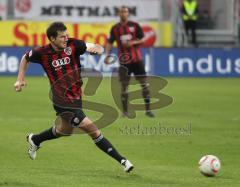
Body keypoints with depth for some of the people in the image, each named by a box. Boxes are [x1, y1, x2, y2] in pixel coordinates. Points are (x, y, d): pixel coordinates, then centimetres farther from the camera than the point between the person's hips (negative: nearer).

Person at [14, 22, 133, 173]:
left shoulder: (73, 45, -8)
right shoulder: (43, 53, -10)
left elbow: (97, 47, -14)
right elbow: (25, 58, 10)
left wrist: (97, 49, -37)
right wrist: (21, 79, 6)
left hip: (76, 97, 6)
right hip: (63, 102, -6)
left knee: (66, 130, 29)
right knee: (93, 130, -12)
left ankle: (34, 140, 52)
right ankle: (122, 160, -7)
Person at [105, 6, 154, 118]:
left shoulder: (135, 26, 2)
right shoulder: (115, 28, 4)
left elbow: (142, 40, 2)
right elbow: (110, 43, 7)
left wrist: (133, 42, -16)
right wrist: (107, 55, -8)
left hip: (137, 59, 0)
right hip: (124, 61, 0)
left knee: (144, 84, -2)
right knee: (124, 85, -2)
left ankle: (148, 109, 4)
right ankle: (125, 111, 7)